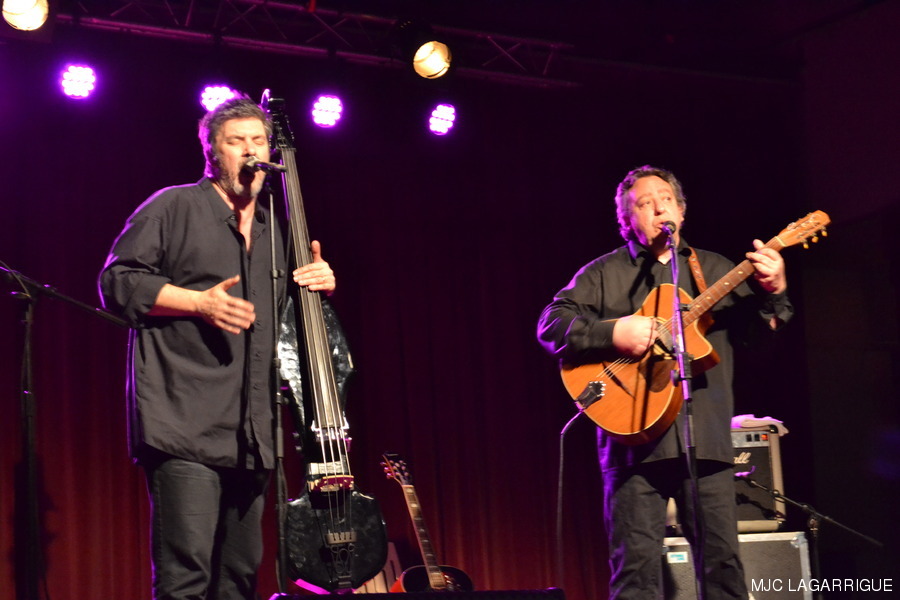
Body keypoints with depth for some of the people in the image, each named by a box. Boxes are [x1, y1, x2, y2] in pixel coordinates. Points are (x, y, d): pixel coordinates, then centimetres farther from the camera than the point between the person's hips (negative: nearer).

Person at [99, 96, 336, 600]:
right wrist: (200, 302, -12)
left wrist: (318, 286, 9)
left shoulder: (274, 230, 23)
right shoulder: (174, 207, 3)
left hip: (250, 430, 7)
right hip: (184, 422, -7)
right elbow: (118, 282, -2)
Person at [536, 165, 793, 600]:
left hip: (706, 437, 3)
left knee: (723, 560, 1)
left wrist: (773, 291, -11)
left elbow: (761, 323, 10)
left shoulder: (715, 269, 19)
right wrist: (613, 334, -17)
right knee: (637, 564, -6)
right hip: (635, 438, -2)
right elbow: (551, 325, -2)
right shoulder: (604, 274, 9)